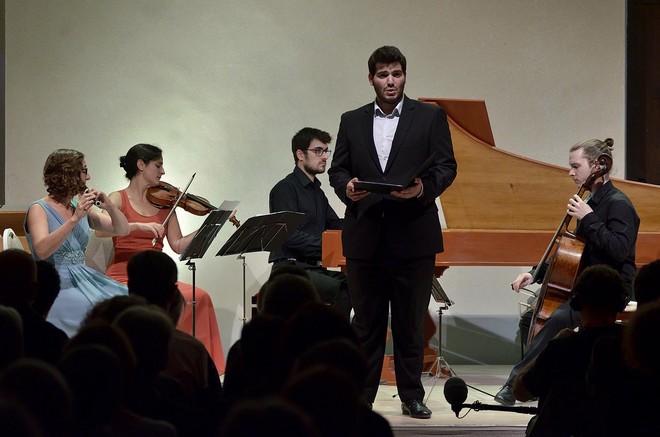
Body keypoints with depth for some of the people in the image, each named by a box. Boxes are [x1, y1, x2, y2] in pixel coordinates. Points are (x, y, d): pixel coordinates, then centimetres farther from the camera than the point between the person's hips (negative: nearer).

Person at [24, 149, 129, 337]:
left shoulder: (81, 208, 13)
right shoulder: (39, 210, -5)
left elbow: (122, 230, 14)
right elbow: (42, 250, -23)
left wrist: (110, 207, -5)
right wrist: (74, 219, -27)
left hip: (82, 278, 6)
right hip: (53, 285, -6)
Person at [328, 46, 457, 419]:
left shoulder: (430, 117, 5)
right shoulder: (352, 121, 13)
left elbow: (447, 166, 0)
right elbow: (338, 168, 11)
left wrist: (424, 188, -19)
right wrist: (346, 186, -12)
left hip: (413, 235, -2)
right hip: (365, 236, 2)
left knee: (411, 321, 4)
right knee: (366, 321, 6)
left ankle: (412, 395, 11)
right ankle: (361, 395, 10)